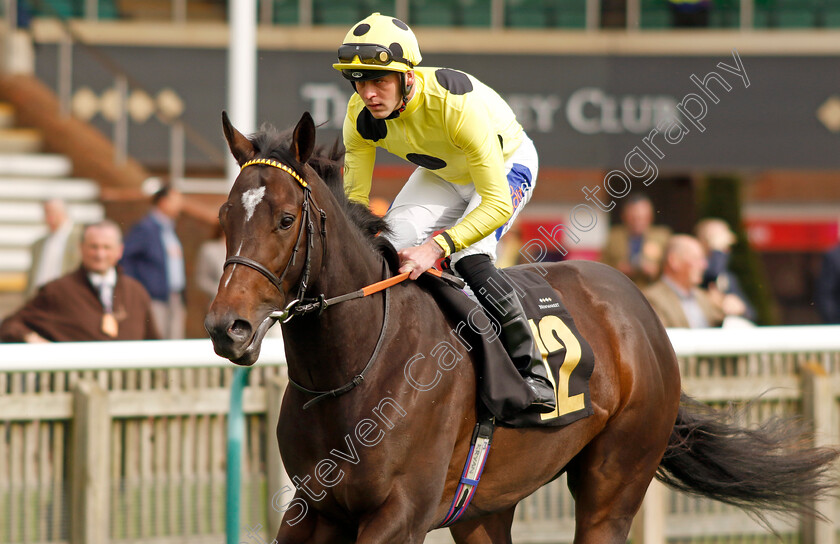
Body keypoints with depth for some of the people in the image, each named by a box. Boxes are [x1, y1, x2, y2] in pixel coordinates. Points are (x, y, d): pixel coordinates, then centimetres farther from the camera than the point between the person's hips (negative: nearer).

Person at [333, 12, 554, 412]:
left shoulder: (458, 103, -42)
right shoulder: (360, 116, -24)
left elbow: (498, 205, -43)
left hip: (506, 163, -6)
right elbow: (354, 198, -13)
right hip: (441, 172, 6)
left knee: (469, 260, -29)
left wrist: (436, 246, -55)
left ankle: (532, 370, -15)